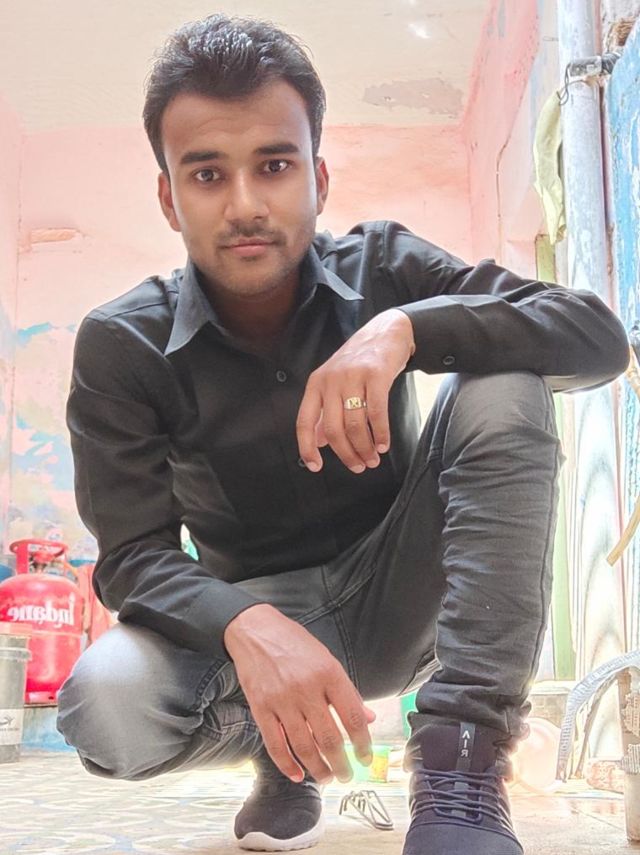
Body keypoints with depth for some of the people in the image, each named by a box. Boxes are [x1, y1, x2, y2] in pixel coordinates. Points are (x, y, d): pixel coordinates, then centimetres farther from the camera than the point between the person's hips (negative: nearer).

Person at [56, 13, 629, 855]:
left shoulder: (381, 269, -9)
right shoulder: (121, 347, -12)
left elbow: (601, 336, -17)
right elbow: (135, 555, -16)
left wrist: (409, 328, -34)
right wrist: (247, 628, -39)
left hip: (398, 598, 1)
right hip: (256, 616, -1)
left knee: (502, 385, -24)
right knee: (103, 703, -34)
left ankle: (460, 761, -25)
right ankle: (283, 749, 1)